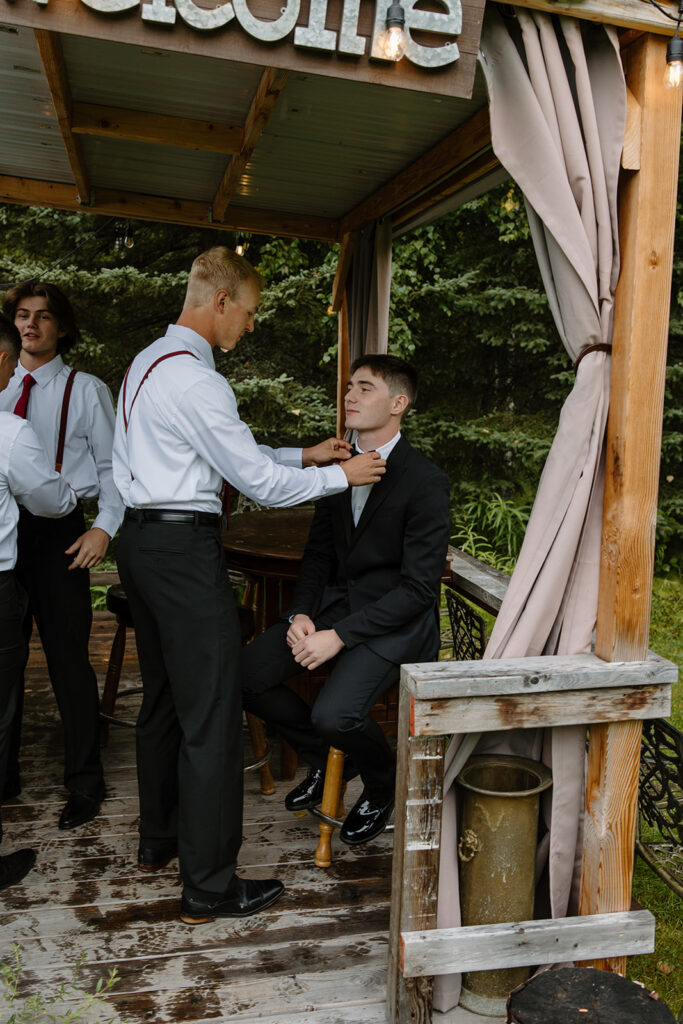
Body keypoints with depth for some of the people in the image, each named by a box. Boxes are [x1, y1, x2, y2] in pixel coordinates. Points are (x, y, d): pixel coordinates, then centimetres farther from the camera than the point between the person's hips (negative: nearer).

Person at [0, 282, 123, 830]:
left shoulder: (86, 390, 3)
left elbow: (111, 466, 1)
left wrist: (104, 526, -12)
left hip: (59, 533, -4)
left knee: (68, 660, 0)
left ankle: (85, 784, 15)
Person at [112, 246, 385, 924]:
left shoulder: (148, 362, 15)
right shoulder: (195, 379, -18)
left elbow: (228, 457, 19)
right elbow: (258, 481, -15)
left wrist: (301, 455, 16)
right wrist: (339, 475, -2)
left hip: (140, 540, 11)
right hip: (183, 548, -11)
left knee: (162, 698, 21)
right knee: (211, 715, -2)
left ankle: (157, 840, 37)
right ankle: (209, 887, 10)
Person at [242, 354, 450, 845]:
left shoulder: (426, 481, -15)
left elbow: (419, 586, -17)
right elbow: (319, 553, 12)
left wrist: (339, 635, -22)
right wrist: (302, 615, -6)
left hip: (398, 618, -7)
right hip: (337, 600, 7)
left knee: (335, 713, -28)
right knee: (244, 675, -9)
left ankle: (382, 787, 10)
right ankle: (329, 758, 17)